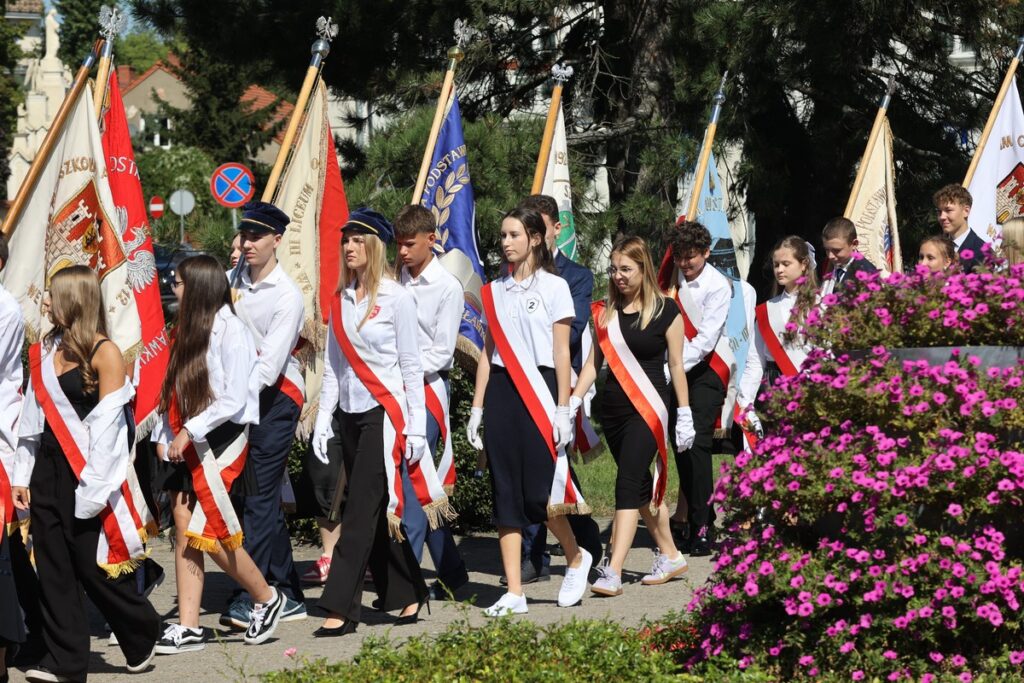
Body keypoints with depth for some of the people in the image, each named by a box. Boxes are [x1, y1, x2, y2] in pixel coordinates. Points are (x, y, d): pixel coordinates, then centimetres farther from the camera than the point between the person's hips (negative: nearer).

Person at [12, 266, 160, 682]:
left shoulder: (104, 353, -8)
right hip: (46, 472, 6)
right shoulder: (45, 351, 12)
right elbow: (32, 418, 14)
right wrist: (22, 475, 10)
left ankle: (142, 635, 19)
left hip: (85, 475, -6)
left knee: (94, 566, -2)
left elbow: (106, 426, -12)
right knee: (53, 568, 3)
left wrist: (92, 488, -15)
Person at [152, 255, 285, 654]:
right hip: (186, 447, 8)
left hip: (221, 441, -8)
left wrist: (190, 430, -18)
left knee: (213, 535, -7)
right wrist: (164, 435, 4)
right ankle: (188, 628, 3)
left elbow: (234, 399, -16)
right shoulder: (186, 330, 14)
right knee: (185, 534, 2)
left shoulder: (229, 330, -11)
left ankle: (267, 599, 13)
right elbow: (174, 392, 15)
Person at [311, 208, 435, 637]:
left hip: (384, 412, -6)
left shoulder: (395, 298, -5)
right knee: (374, 513, 9)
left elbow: (411, 365, -5)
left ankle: (341, 608, -11)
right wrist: (323, 420, 7)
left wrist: (416, 426, -8)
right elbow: (332, 367, 13)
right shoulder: (340, 300, 10)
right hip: (349, 413, 6)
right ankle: (407, 594, 20)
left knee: (363, 509, -9)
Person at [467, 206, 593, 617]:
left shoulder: (554, 287, 0)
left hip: (538, 390, -5)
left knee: (539, 491, -10)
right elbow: (487, 353, 14)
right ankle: (514, 593, 3)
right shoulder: (495, 291, 13)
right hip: (500, 391, 5)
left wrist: (562, 409, -9)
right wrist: (477, 408, 8)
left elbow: (562, 353, -3)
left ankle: (576, 559, 19)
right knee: (506, 492, 1)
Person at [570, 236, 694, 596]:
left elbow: (676, 365, -1)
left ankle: (613, 572, -20)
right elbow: (594, 360, 9)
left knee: (628, 485, -15)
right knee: (642, 487, 12)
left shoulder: (665, 311, -4)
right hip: (612, 407, 6)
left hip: (648, 407, -6)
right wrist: (573, 402, 0)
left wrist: (684, 414, -1)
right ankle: (670, 556, 26)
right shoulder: (605, 312, 9)